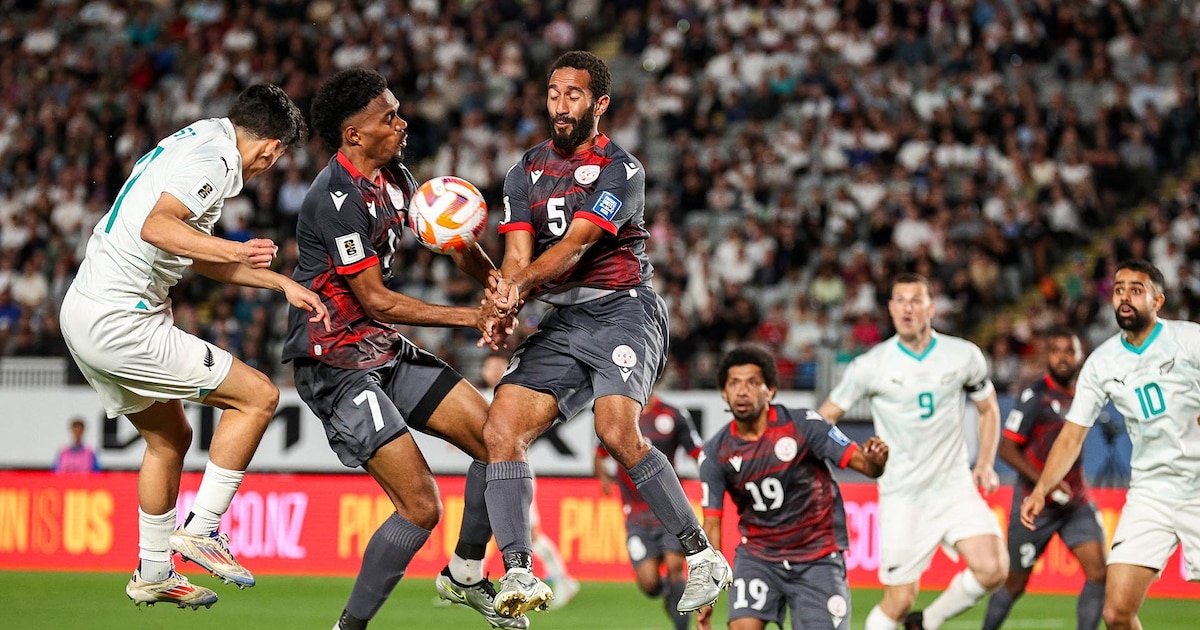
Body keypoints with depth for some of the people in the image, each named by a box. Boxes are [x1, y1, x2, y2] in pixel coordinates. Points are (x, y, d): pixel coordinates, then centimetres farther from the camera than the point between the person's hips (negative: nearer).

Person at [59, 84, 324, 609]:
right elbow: (157, 227, -28)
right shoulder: (214, 160, -13)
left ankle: (153, 573, 32)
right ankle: (201, 529, -3)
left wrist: (282, 283, 24)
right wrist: (234, 251, -37)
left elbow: (198, 255, 25)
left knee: (170, 437, 24)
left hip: (85, 315, 10)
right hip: (120, 323, -10)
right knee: (258, 396, -7)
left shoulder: (198, 141, 17)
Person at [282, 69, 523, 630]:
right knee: (421, 508, -15)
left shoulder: (392, 176, 6)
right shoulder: (337, 198, -22)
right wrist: (472, 317, -17)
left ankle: (464, 575, 24)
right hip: (336, 365, -9)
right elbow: (376, 301, -20)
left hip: (384, 351, 9)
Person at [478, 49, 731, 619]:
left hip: (623, 312, -6)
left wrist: (520, 284, -36)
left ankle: (703, 557, -17)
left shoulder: (621, 170, -6)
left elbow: (574, 246, -18)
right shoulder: (525, 173, 13)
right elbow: (518, 256, 3)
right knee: (501, 431, -13)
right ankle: (518, 577, -15)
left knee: (617, 432, -27)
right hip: (560, 322, 6)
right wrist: (502, 305, -19)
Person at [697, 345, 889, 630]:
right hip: (758, 556, 2)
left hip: (818, 557, -2)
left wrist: (875, 458, -40)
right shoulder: (716, 453, -5)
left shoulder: (802, 425, -13)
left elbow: (866, 466, -15)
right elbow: (712, 524, -2)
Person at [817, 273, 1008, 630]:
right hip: (901, 495, -2)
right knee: (900, 600, -5)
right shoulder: (871, 366, -4)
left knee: (992, 569, -17)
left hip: (955, 485, 2)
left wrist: (985, 464, 5)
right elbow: (825, 418, 5)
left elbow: (988, 409, 17)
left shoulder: (964, 356, 1)